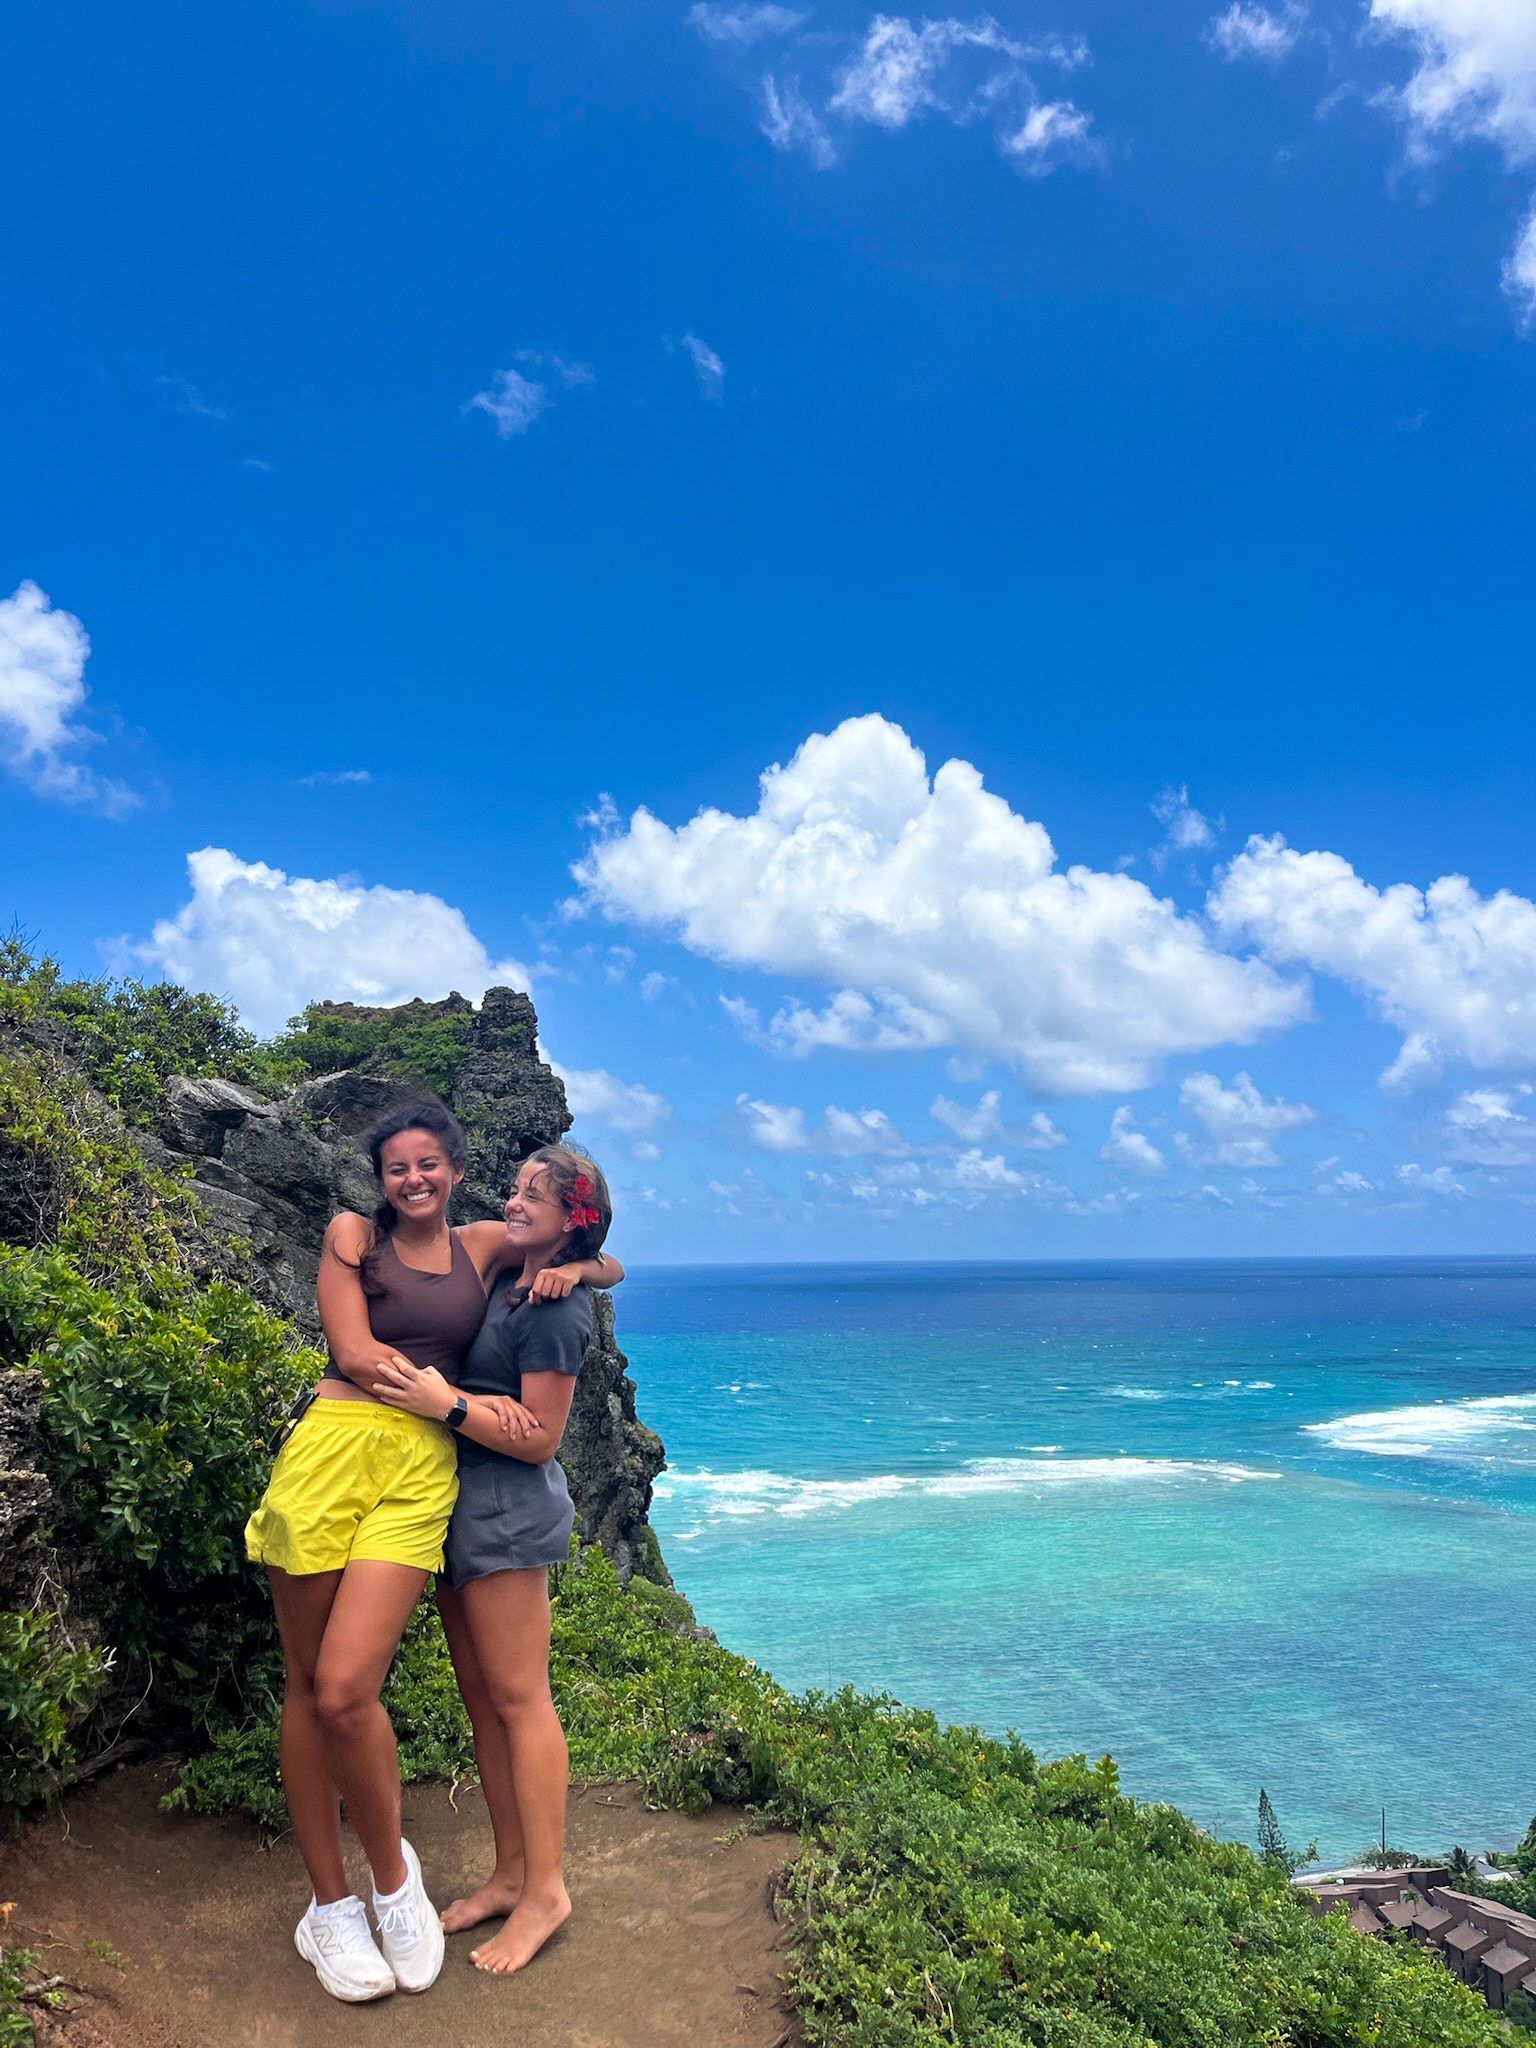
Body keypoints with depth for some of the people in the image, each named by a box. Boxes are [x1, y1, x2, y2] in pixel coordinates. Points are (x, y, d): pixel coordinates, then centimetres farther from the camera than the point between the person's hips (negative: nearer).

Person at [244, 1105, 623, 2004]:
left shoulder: (484, 1245, 15)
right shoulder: (353, 1236, 10)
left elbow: (612, 1266, 23)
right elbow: (355, 1353, -2)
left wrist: (571, 1267, 0)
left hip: (420, 1471, 0)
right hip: (331, 1450, 0)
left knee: (345, 1691, -12)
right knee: (306, 1688, 6)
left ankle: (391, 1872, 14)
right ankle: (329, 1903, 23)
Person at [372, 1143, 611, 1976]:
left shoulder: (557, 1310, -15)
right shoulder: (508, 1284, 11)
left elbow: (538, 1440, -16)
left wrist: (447, 1404, -21)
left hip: (509, 1510, -9)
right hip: (463, 1502, 9)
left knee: (518, 1699, -1)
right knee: (481, 1697, 14)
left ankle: (545, 1890, 12)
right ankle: (510, 1872, 26)